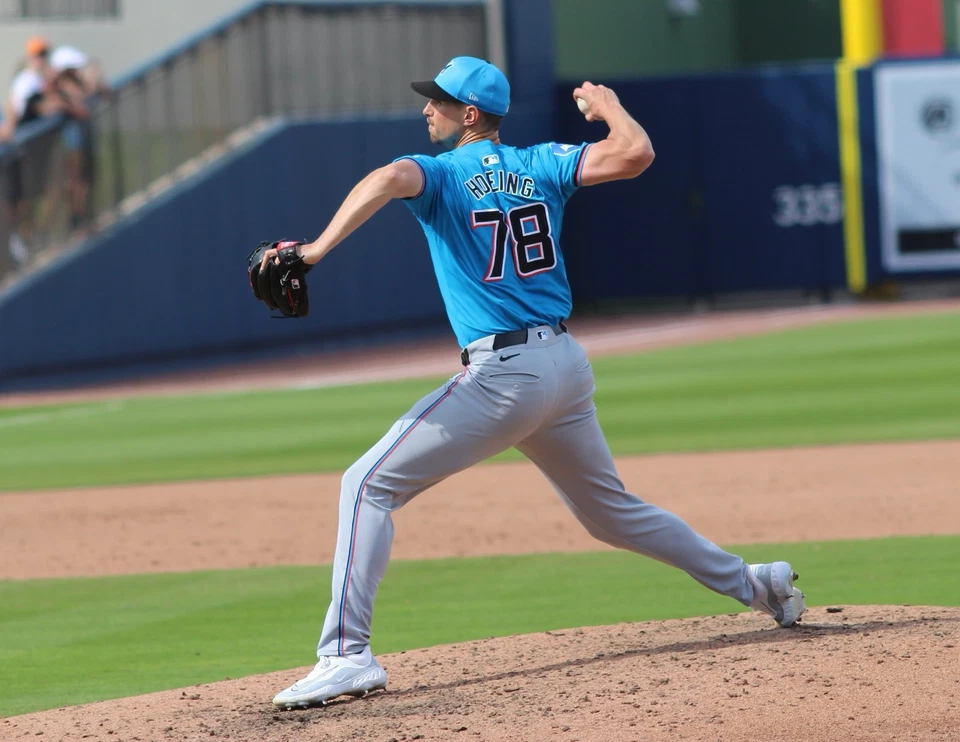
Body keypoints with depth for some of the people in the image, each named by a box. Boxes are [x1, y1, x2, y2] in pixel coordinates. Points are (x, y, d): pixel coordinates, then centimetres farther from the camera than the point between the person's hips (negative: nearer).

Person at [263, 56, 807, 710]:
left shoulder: (441, 173, -2)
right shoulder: (542, 166, 10)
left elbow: (390, 179, -26)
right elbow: (635, 153, -4)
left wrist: (316, 249, -34)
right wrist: (607, 106, 18)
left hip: (502, 375, -7)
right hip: (568, 363, 7)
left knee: (369, 485, -5)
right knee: (610, 509, 27)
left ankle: (348, 655, -18)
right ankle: (756, 583, 31)